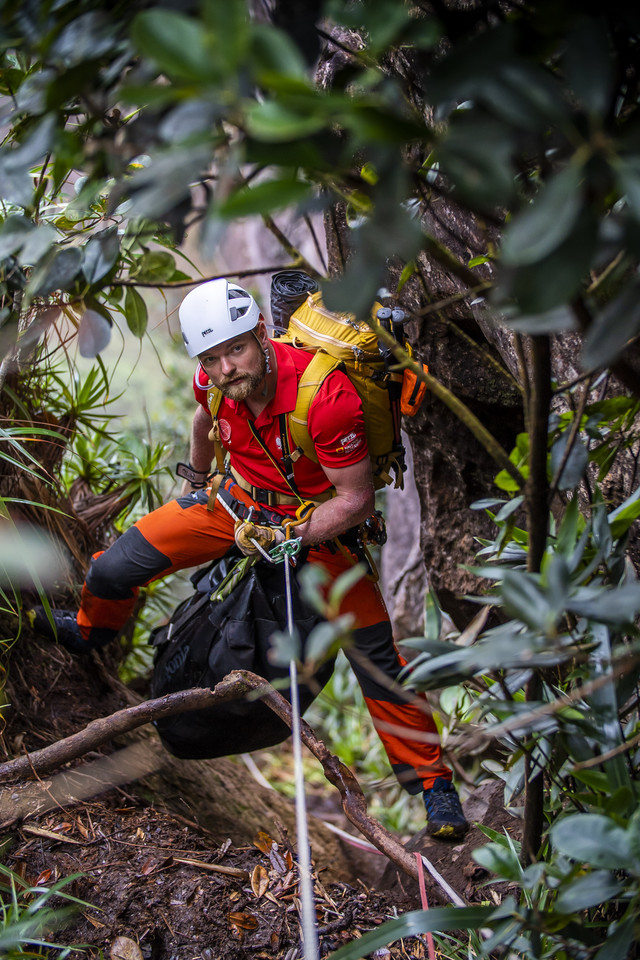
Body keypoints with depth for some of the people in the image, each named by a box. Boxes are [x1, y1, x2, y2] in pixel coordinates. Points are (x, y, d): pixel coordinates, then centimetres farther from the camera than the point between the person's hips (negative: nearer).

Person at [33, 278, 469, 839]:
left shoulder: (325, 395, -35)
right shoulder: (213, 381, -17)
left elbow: (356, 500, -25)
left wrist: (287, 537, -30)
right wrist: (195, 480, 26)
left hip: (324, 518, -4)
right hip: (241, 501, 5)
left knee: (376, 658, -8)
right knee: (115, 568, -2)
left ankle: (430, 777, 12)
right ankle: (90, 631, 35)